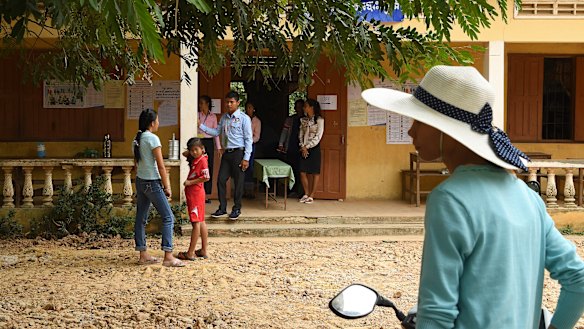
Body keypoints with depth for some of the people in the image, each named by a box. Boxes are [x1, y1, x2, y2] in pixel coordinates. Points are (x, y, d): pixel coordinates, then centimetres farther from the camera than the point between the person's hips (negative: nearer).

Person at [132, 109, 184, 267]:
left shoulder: (137, 139, 9)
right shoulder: (152, 138, -15)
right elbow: (161, 166, -16)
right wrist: (166, 187, -9)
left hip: (140, 181, 9)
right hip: (152, 183, -9)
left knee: (141, 218, 10)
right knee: (168, 217, -4)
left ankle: (143, 254, 15)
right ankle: (168, 256, -8)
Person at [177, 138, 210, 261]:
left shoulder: (202, 160, -14)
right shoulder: (195, 160, 13)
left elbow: (206, 177, -22)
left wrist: (190, 182, -19)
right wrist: (187, 155, 13)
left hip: (196, 194, -10)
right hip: (192, 194, 10)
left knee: (196, 222, -8)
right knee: (201, 222, 12)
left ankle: (190, 253, -7)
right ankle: (203, 250, 18)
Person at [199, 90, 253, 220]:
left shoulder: (244, 118, -7)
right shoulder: (224, 118, 12)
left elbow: (248, 139, -9)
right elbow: (216, 132, 12)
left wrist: (246, 158, -13)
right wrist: (201, 126, 2)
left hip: (238, 152, -6)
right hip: (226, 153, 6)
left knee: (238, 181, 2)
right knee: (221, 180, 5)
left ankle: (236, 209, 16)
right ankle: (222, 208, 16)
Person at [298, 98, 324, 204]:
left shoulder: (319, 120, -7)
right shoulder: (304, 120, 10)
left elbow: (318, 137, -12)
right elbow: (301, 134, 10)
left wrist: (307, 147, -12)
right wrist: (302, 146, -4)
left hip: (314, 148, -5)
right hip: (304, 148, 5)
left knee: (314, 173, 1)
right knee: (303, 172, 1)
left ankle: (311, 196, 6)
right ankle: (306, 194, 14)